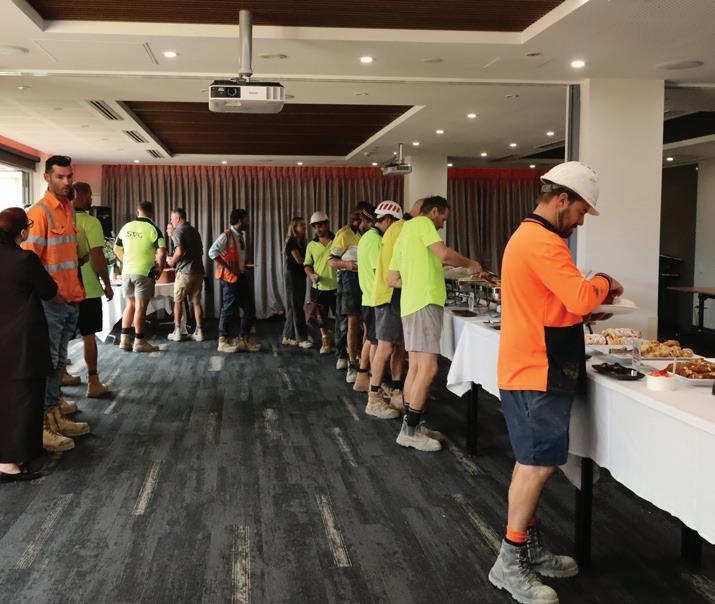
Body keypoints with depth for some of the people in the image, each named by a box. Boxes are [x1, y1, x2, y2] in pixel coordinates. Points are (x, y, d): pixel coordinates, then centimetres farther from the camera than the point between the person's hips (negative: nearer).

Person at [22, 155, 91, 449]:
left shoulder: (69, 208, 12)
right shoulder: (39, 212, -13)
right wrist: (52, 292, -17)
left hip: (71, 299, 8)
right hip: (51, 301, -8)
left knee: (59, 361, 16)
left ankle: (56, 416, 26)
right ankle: (42, 426, 5)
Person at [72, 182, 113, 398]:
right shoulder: (90, 222, -13)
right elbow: (98, 256, -17)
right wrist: (107, 285, -7)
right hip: (87, 289, -5)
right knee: (88, 335, 2)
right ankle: (93, 383, 6)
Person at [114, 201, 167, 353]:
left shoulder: (126, 227, 8)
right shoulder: (153, 229, -8)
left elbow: (117, 249, 17)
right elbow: (161, 251, -18)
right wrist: (160, 268, -5)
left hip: (127, 272, 5)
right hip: (144, 273, -5)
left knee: (130, 304, 17)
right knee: (141, 307, 0)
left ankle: (124, 340, 15)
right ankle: (139, 342, 5)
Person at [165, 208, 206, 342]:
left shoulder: (178, 232, -7)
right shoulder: (194, 231, 17)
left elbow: (180, 252, -20)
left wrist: (172, 260, 1)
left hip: (185, 271, -6)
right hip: (198, 271, 6)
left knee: (178, 301, 7)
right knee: (196, 302, 8)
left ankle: (177, 331, 9)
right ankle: (199, 332, 6)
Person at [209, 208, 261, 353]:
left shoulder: (241, 236, 14)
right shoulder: (226, 236, -13)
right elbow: (212, 252, -21)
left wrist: (245, 268, 9)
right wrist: (227, 268, -21)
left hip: (242, 277, 8)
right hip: (230, 278, -8)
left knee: (249, 309, 9)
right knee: (229, 309, -2)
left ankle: (244, 340, 19)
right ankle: (223, 341, 8)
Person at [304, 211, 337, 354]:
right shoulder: (311, 246, 6)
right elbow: (307, 265, 10)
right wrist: (312, 275, -9)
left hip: (336, 287, -3)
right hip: (318, 288, 3)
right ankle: (326, 342, 27)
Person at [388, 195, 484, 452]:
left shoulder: (405, 232, 24)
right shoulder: (422, 223, -3)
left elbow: (391, 279, 23)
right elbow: (444, 254, -18)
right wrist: (470, 264, -1)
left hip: (410, 304, 10)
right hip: (425, 303, -10)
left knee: (415, 367, 11)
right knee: (428, 368, -12)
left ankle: (411, 425, 15)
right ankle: (410, 432, -11)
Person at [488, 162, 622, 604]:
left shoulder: (526, 236, 17)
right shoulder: (544, 242, -18)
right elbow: (581, 299, -25)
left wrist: (590, 295, 12)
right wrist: (604, 283, -5)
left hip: (529, 369, 11)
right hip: (538, 374, -11)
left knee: (534, 463, 16)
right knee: (539, 464, -5)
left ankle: (531, 548, 27)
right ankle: (510, 565, 5)